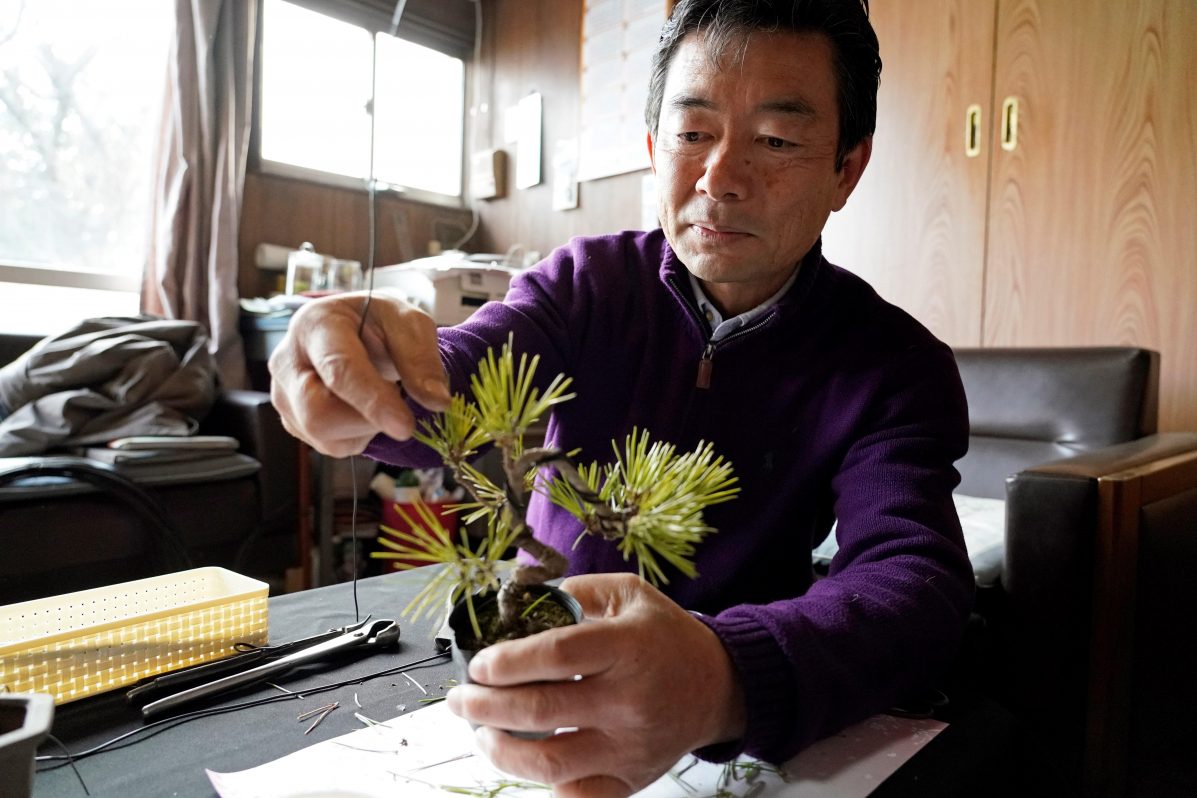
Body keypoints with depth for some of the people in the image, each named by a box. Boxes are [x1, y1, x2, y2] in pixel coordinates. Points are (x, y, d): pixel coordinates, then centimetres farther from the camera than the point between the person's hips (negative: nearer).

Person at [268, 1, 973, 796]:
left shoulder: (896, 365, -10)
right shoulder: (590, 280, -4)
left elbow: (919, 582, -24)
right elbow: (456, 388, -18)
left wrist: (727, 682, -44)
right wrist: (367, 377, -41)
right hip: (526, 676, 2)